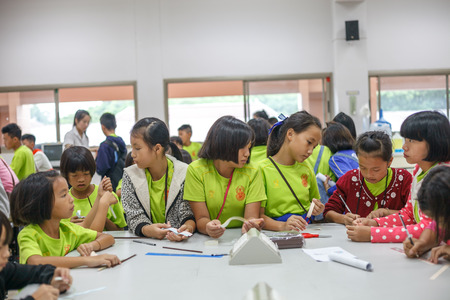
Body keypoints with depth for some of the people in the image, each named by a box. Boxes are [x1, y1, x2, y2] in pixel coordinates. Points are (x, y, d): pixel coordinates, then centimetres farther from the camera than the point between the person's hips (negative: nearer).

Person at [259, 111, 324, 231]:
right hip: (276, 235, -5)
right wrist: (282, 226, -28)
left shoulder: (306, 169, 14)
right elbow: (258, 215, -12)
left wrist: (317, 210, 3)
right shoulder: (263, 169, -6)